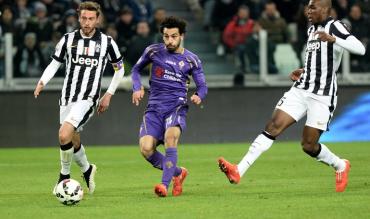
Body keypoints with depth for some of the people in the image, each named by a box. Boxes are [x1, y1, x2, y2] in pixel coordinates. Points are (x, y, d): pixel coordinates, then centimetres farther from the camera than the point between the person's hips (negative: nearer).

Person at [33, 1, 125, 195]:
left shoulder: (106, 42, 0)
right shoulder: (68, 39, 5)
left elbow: (119, 68, 13)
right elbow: (55, 63, 12)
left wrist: (109, 94, 8)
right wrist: (42, 82, -6)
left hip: (88, 99, -4)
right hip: (67, 98, 4)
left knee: (64, 135, -22)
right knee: (73, 142, 12)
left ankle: (64, 175, -1)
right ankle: (87, 170, 41)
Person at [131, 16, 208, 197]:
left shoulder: (191, 60, 5)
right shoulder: (153, 51, 6)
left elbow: (202, 86, 10)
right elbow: (136, 69, 20)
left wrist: (199, 96, -14)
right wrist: (137, 88, 1)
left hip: (177, 106, -2)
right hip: (154, 107, 2)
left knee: (170, 136, -33)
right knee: (146, 149, -17)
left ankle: (165, 184, -31)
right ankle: (178, 172, 9)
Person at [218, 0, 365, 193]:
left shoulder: (334, 27, -10)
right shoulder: (312, 29, 15)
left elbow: (360, 49, -25)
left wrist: (333, 39, -36)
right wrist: (304, 71, 12)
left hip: (322, 96, -7)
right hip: (301, 90, 7)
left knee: (309, 145, -3)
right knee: (273, 127, -8)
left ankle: (340, 166, 27)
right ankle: (239, 171, -16)